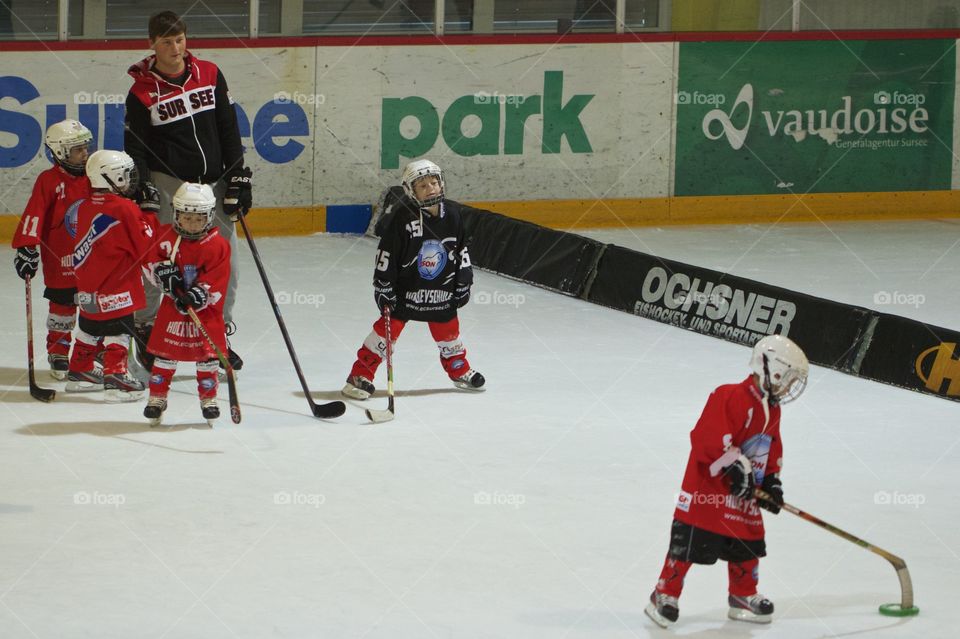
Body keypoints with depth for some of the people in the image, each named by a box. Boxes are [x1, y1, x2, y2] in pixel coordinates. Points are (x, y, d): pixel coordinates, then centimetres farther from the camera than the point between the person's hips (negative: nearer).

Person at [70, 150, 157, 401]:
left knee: (90, 328, 21)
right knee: (119, 331, -3)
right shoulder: (126, 209, -17)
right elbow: (145, 247, -13)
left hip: (87, 289, 8)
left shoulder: (85, 207, 4)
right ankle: (115, 379, -7)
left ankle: (79, 371, 31)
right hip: (115, 292, -8)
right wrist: (148, 216, -4)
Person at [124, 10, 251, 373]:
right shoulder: (142, 90, -5)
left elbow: (229, 129, 7)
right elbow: (134, 145, -2)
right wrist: (141, 191, -11)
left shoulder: (209, 75, 4)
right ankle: (145, 330, 9)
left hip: (213, 181, 3)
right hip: (167, 183, -3)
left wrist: (238, 179, 2)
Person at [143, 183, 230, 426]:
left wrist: (198, 295, -27)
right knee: (165, 351, 4)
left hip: (205, 308, -1)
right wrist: (163, 270, -15)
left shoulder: (217, 245, -10)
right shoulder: (165, 236, -5)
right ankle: (157, 397, 15)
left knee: (207, 352, 2)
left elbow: (216, 280, -15)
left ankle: (208, 398, 17)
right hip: (172, 305, 1)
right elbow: (152, 257, 5)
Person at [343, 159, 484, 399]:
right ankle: (360, 375, -1)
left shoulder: (452, 213, -4)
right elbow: (386, 253, -15)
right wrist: (383, 287, -15)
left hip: (441, 287, 4)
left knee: (447, 328, 15)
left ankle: (460, 371, 36)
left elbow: (461, 250, 7)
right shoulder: (402, 216, -19)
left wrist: (463, 284, 8)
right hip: (405, 286, -4)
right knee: (389, 326, -7)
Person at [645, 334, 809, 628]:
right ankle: (665, 594, 4)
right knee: (689, 545, -6)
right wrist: (735, 465, -27)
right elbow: (711, 436, -27)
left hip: (744, 495, 9)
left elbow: (773, 450, 22)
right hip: (708, 488, -9)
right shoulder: (731, 397, -19)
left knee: (748, 546, 14)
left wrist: (772, 482, 11)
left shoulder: (771, 411, 12)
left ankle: (743, 597, 30)